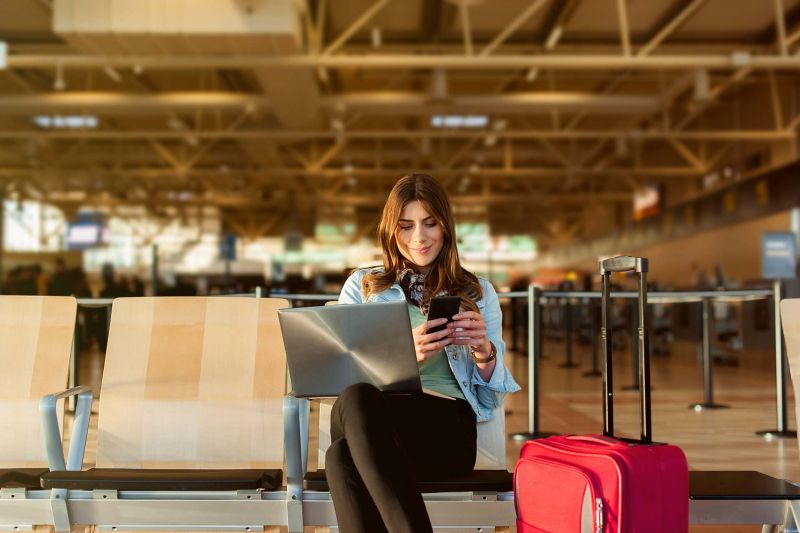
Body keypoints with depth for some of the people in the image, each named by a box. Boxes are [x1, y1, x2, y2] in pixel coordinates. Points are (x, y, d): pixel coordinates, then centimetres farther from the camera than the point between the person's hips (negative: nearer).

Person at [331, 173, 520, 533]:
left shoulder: (477, 293, 21)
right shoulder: (361, 286, 21)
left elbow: (492, 397, 15)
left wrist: (484, 351, -9)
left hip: (447, 426, -2)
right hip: (369, 418, 2)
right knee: (355, 400, -39)